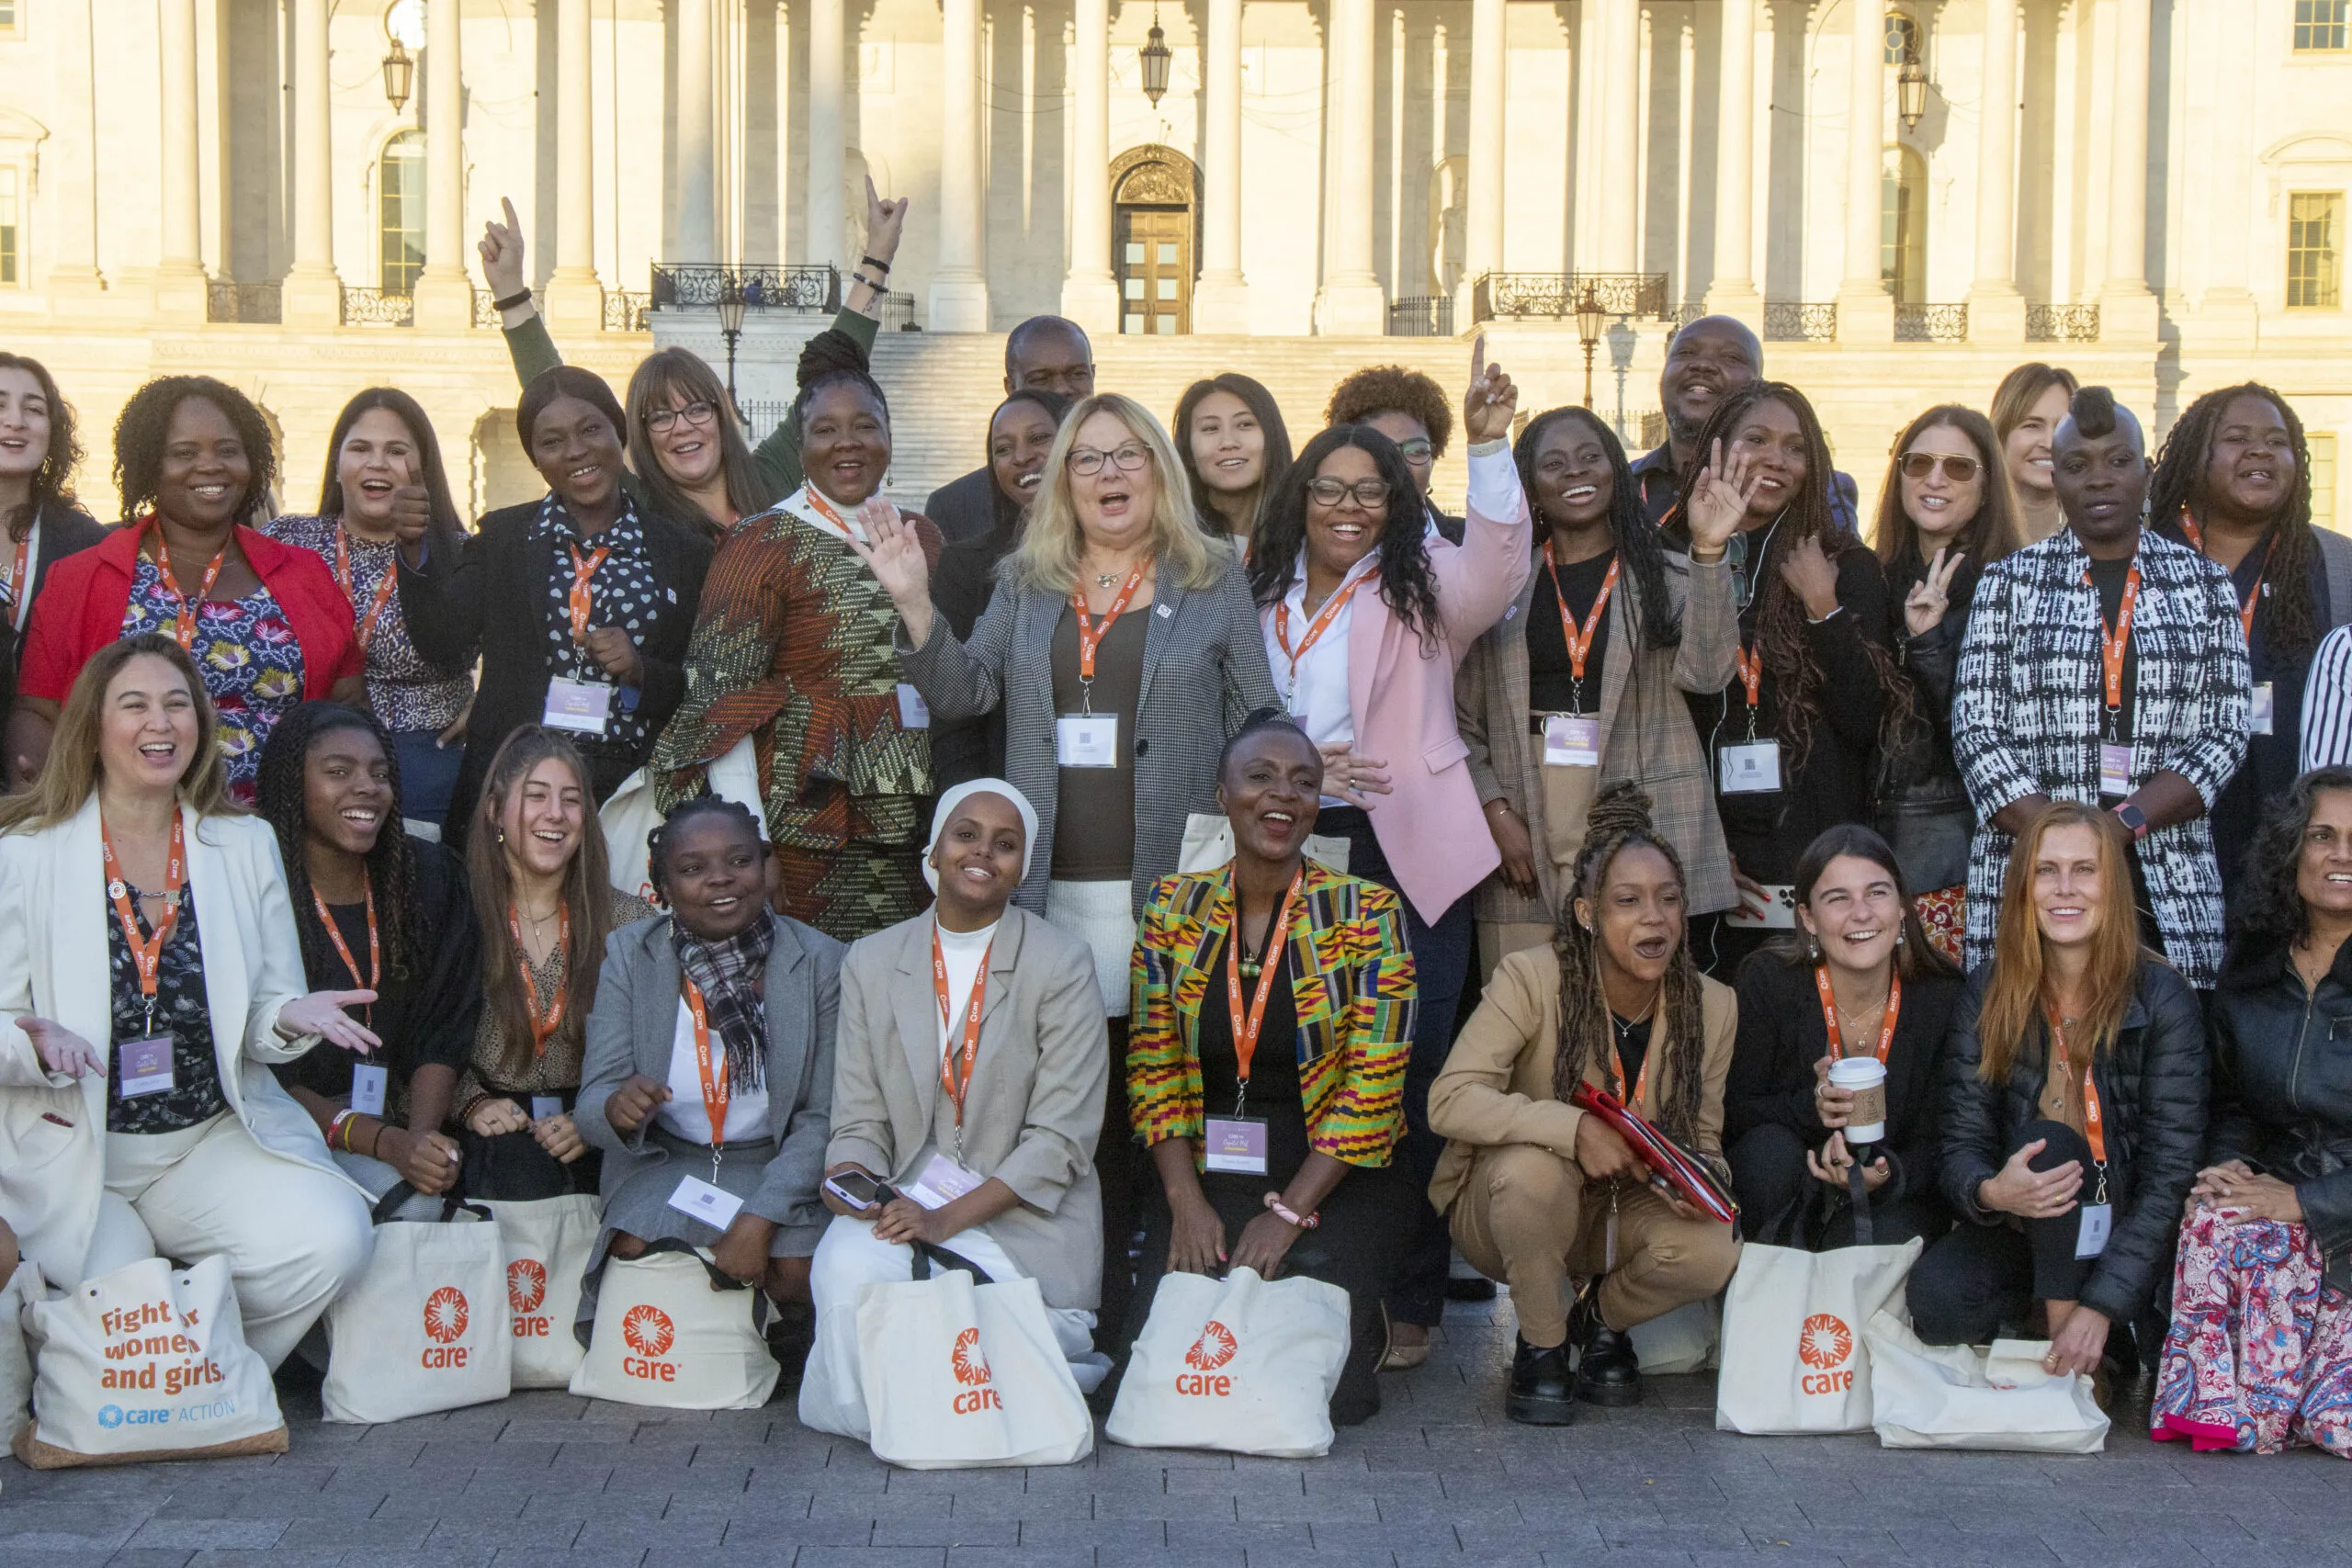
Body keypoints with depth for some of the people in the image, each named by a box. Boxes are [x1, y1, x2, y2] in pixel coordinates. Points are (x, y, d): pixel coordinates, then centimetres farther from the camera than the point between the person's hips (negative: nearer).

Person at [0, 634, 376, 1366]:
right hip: (68, 1151, -3)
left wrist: (288, 1017, -14)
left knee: (333, 1239, -23)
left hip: (214, 1139, 3)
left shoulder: (247, 845, 8)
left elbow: (259, 1020, 9)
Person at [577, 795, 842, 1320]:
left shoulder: (820, 961, -8)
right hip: (664, 1161, 1)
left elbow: (825, 1118, -8)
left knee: (796, 1272, -24)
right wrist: (618, 1109, -33)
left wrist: (759, 1219, -21)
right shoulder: (628, 955, -4)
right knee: (634, 1256, -25)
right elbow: (593, 1104, -7)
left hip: (780, 1165, 0)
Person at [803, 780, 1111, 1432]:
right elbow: (860, 1121, 9)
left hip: (1021, 1216, -2)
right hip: (904, 1198, 2)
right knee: (848, 1272, -32)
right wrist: (849, 1182, -16)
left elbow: (1061, 1139, -7)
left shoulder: (1062, 964, -2)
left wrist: (947, 1218, -17)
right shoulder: (871, 963, 10)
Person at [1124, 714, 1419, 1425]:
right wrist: (1186, 1202, -10)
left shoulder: (1367, 913, -4)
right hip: (1203, 1176, 2)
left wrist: (1288, 1213, -15)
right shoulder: (1172, 907, 4)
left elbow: (1372, 1083, -9)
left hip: (1331, 1182, -2)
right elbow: (1153, 1067, 2)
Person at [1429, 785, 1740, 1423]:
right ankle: (1541, 1346, -8)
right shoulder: (1532, 978, -20)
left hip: (1623, 1211, 3)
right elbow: (1450, 1100, -28)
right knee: (1534, 1167, -38)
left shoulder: (1712, 1007, -6)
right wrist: (1573, 1128, -39)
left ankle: (1604, 1317, 10)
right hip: (1505, 1204, -3)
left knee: (1713, 1251, -27)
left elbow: (1705, 1140, 3)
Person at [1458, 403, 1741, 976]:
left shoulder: (1668, 575, 9)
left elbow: (1705, 670, -10)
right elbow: (1463, 719, 10)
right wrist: (1496, 812, -3)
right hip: (1524, 832, 1)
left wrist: (1709, 548, -16)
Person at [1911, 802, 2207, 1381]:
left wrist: (2101, 1305, -24)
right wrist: (1990, 1191, -32)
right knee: (1936, 1297, -29)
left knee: (2051, 1144, -31)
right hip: (2022, 1225, 2)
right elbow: (1962, 1142, -5)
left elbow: (2171, 1172, -14)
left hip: (2118, 1232, -1)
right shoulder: (1986, 996, -3)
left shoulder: (2163, 998, -11)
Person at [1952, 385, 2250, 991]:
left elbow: (2223, 734, 3)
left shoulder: (2204, 584, 11)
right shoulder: (2009, 582, 7)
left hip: (2171, 893, 1)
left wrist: (2124, 823, -12)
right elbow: (1976, 731, 0)